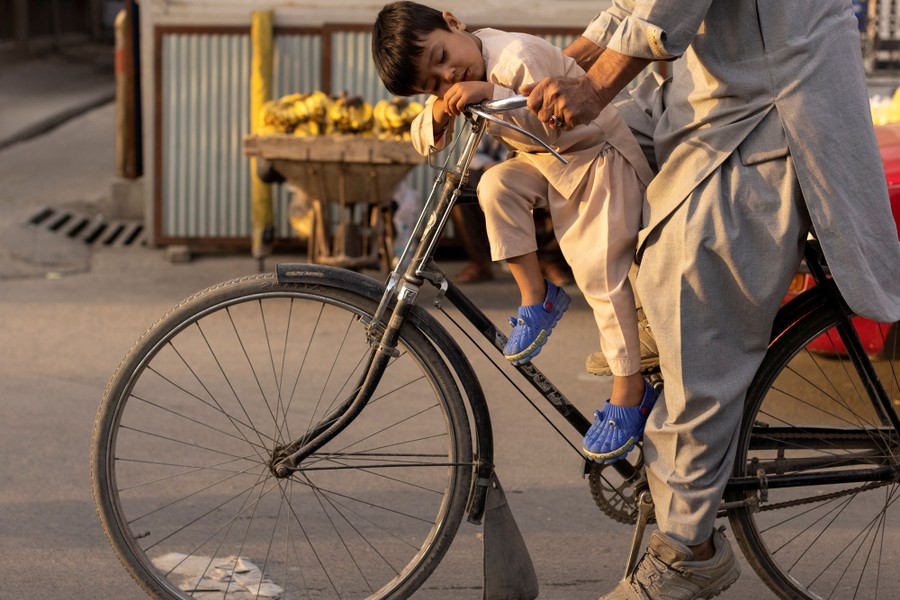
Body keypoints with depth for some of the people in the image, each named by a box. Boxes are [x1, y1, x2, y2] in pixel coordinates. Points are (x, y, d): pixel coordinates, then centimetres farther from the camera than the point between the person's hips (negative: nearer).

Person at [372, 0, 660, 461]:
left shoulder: (518, 57, -28)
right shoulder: (467, 80, -3)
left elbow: (549, 126, -33)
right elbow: (423, 141, -1)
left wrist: (494, 95, -42)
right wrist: (437, 115, -23)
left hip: (599, 157, -8)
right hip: (544, 164, 8)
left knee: (599, 271, -15)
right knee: (496, 185, -20)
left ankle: (631, 391, -7)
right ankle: (536, 297, -7)